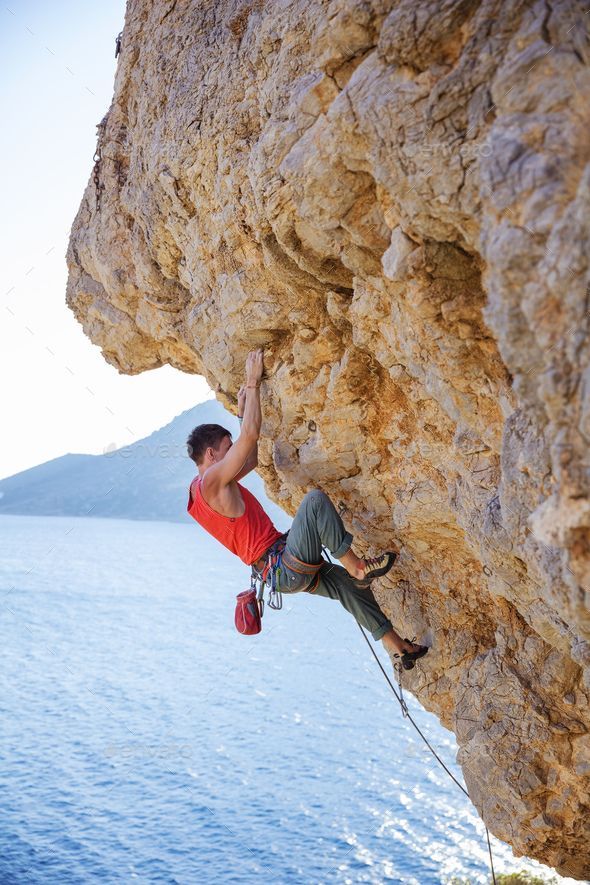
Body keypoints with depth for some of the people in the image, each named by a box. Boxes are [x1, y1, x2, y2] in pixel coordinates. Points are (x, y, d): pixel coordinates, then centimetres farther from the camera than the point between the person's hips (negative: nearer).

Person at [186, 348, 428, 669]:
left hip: (284, 570, 11)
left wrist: (241, 412, 23)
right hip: (287, 568, -11)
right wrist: (253, 381, -15)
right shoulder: (212, 481, -16)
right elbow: (250, 435, -23)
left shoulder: (204, 486, 16)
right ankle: (358, 567, -14)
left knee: (349, 585, 15)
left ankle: (397, 646, 25)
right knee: (315, 499, -22)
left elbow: (251, 458, 29)